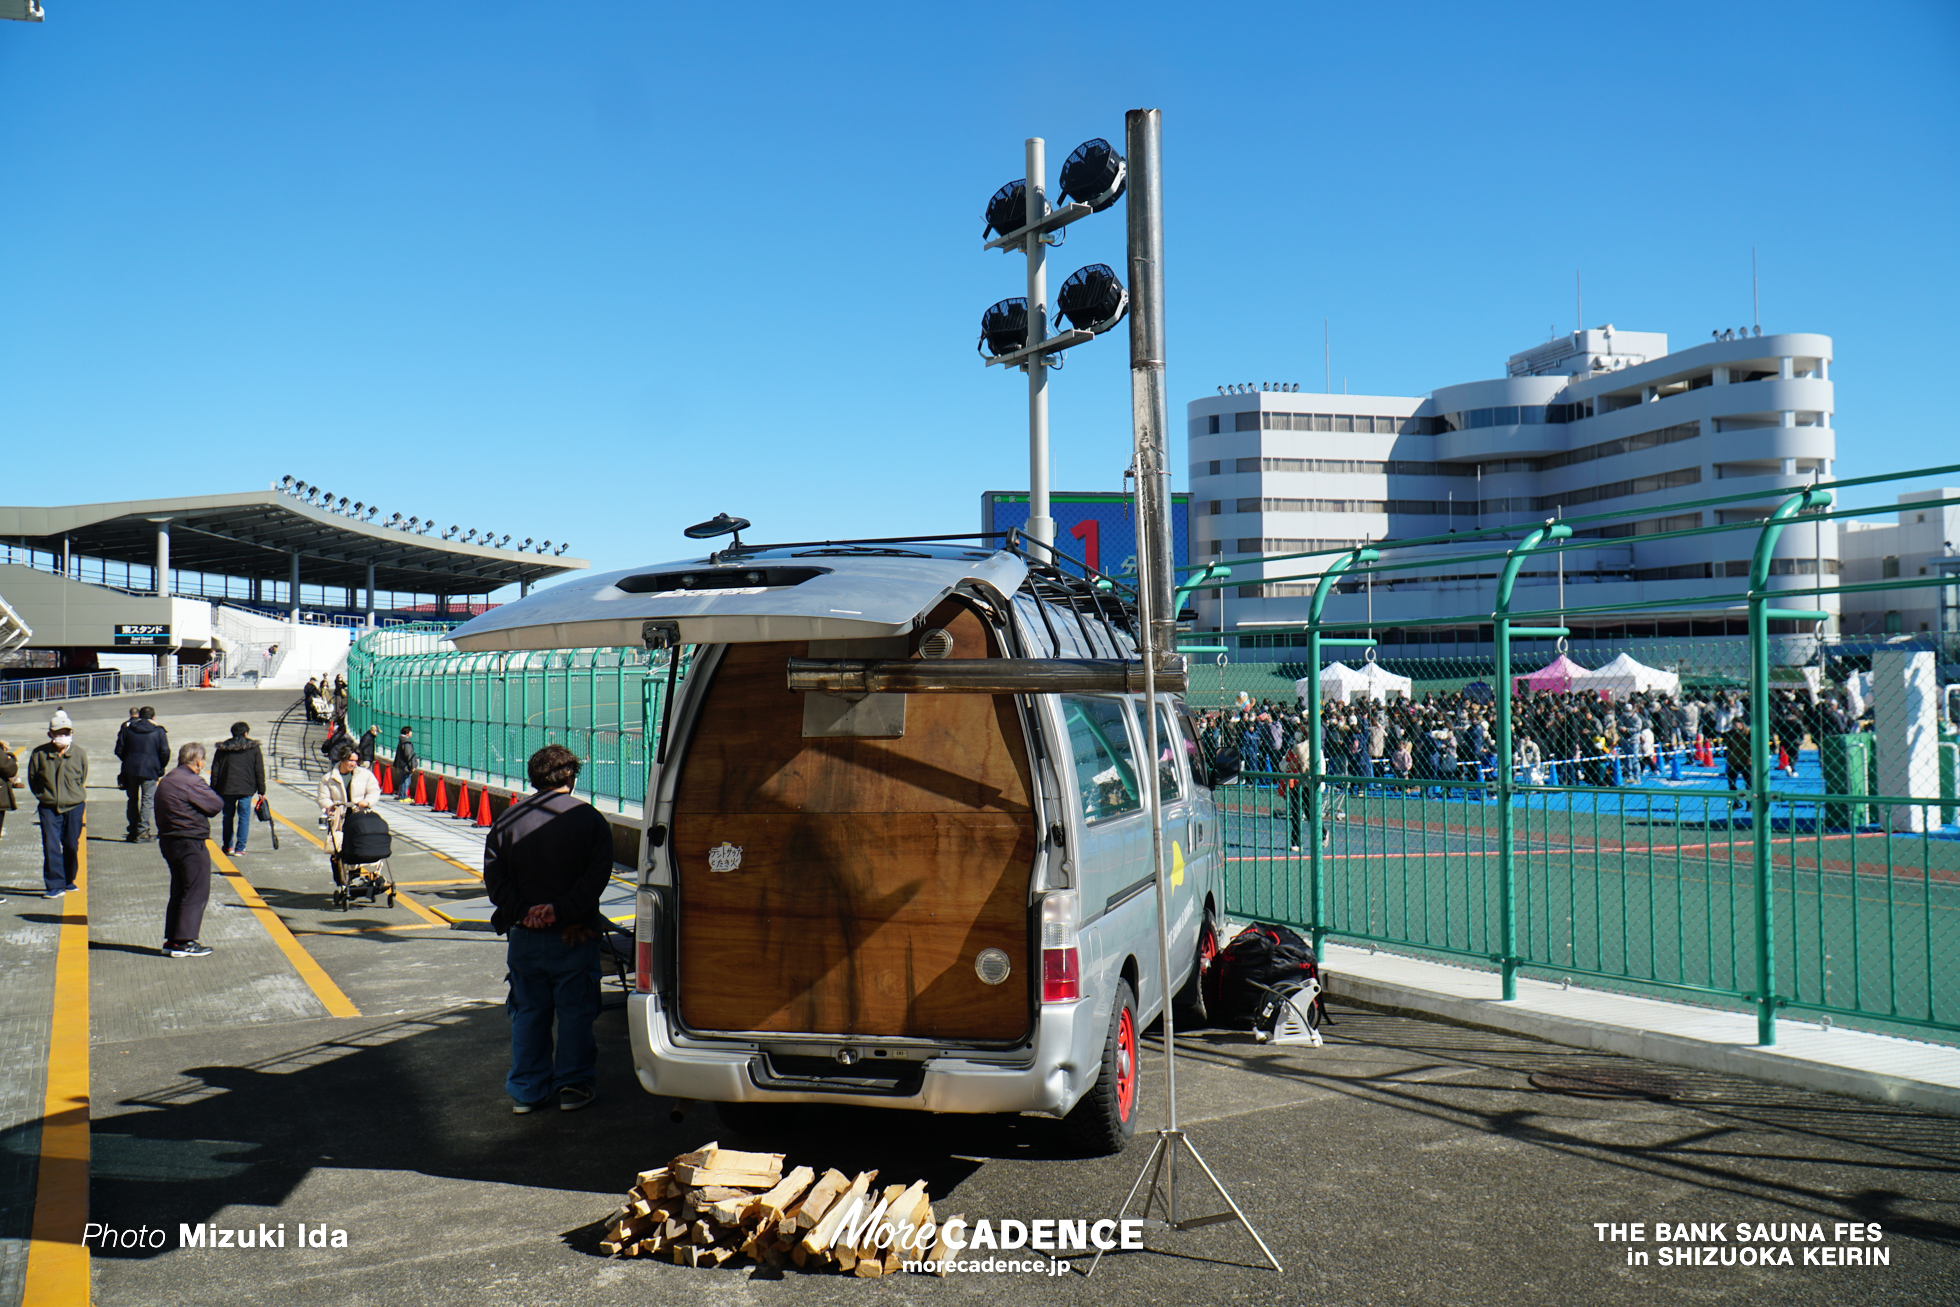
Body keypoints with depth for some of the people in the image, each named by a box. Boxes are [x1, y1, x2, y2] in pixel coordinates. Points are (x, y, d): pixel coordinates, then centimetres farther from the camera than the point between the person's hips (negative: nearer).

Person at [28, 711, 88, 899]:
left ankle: (68, 881, 23)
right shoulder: (39, 753, -6)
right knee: (51, 846, -6)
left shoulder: (79, 754, -2)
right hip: (48, 807, -1)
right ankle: (55, 885, -2)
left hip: (74, 806, 1)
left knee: (71, 845, 6)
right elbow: (32, 779, 8)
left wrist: (80, 797, 10)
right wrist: (42, 796, 8)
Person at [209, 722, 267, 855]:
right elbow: (259, 771, 1)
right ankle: (239, 848, 1)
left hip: (226, 789, 2)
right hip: (246, 789, -2)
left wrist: (214, 791, 11)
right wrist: (261, 791, 4)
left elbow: (215, 771, 6)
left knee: (228, 817, 16)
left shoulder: (222, 748, 6)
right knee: (244, 818, 3)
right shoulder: (253, 748, 2)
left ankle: (228, 846, 22)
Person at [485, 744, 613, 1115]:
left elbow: (493, 875, -3)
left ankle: (526, 1091, 20)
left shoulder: (509, 818, 1)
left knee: (527, 1013, 14)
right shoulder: (589, 819, -6)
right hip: (574, 937, -2)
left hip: (525, 936, 3)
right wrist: (562, 910, -15)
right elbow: (596, 876, -14)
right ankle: (572, 1085, 14)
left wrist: (522, 912, -8)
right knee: (575, 1013, 10)